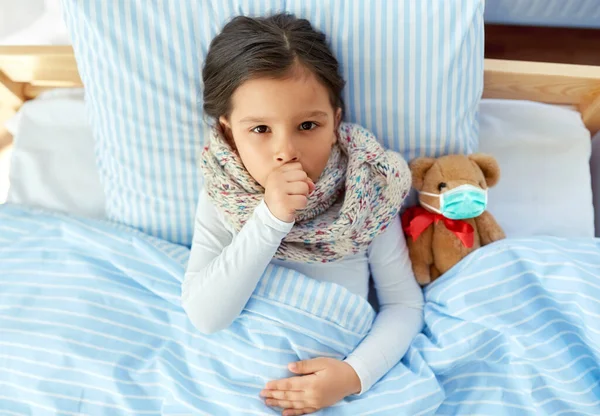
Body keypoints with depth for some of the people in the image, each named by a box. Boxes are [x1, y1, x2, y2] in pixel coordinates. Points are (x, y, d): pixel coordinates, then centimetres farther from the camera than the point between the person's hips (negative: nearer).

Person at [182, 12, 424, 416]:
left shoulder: (369, 194, -13)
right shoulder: (221, 200, -12)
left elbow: (404, 304, -6)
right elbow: (205, 318, -21)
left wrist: (354, 374, -21)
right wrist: (270, 218, -30)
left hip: (342, 373, 1)